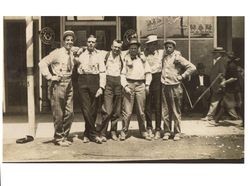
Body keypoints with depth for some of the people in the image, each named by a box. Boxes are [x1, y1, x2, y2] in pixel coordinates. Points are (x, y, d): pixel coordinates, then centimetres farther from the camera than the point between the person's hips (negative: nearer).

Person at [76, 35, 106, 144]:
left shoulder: (99, 55, 8)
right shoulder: (81, 55, 13)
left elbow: (102, 71, 1)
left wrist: (101, 87, -9)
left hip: (95, 80, 0)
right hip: (83, 81, 1)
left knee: (93, 110, 2)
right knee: (85, 108, -8)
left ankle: (87, 134, 14)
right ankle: (94, 134, -2)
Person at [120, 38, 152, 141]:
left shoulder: (142, 59, 13)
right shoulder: (126, 59, 5)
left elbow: (148, 72, 15)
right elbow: (122, 74, 2)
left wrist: (147, 84, 4)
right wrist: (125, 86, -9)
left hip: (141, 85, 2)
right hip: (129, 84, -2)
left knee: (141, 111, 8)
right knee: (127, 111, -6)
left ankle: (143, 131, 18)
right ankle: (124, 131, 4)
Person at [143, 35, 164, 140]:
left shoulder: (161, 52, 6)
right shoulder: (144, 53, 7)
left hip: (157, 79, -1)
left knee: (158, 106, 0)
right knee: (147, 105, 4)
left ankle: (158, 130, 7)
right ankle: (149, 128, 17)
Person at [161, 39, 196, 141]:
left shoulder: (177, 57, -6)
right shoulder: (164, 57, 11)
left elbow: (192, 67, -10)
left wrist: (182, 76, -9)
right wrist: (162, 78, 12)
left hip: (174, 87, -5)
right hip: (164, 87, 5)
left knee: (176, 112, 2)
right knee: (165, 112, 7)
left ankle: (177, 133, 10)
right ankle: (167, 132, 15)